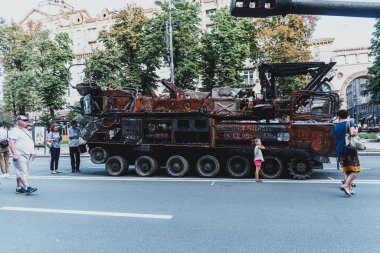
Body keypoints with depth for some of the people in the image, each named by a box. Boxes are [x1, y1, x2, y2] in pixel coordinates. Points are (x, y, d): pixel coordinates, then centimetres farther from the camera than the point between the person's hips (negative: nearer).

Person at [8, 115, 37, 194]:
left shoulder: (26, 130, 21)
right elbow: (11, 143, -16)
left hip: (28, 155, 9)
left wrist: (32, 152, 23)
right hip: (20, 155, -9)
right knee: (22, 171, -12)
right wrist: (14, 154, -23)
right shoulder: (15, 131, -7)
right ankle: (27, 187, -18)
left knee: (20, 172, 11)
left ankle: (19, 188, 15)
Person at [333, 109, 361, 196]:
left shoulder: (335, 127, 12)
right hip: (350, 150, -5)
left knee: (348, 171, 15)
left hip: (340, 151, 5)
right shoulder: (349, 123, -2)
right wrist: (356, 130, 1)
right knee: (355, 170, -1)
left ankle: (349, 188, 13)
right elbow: (353, 133, -19)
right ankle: (345, 185, -18)